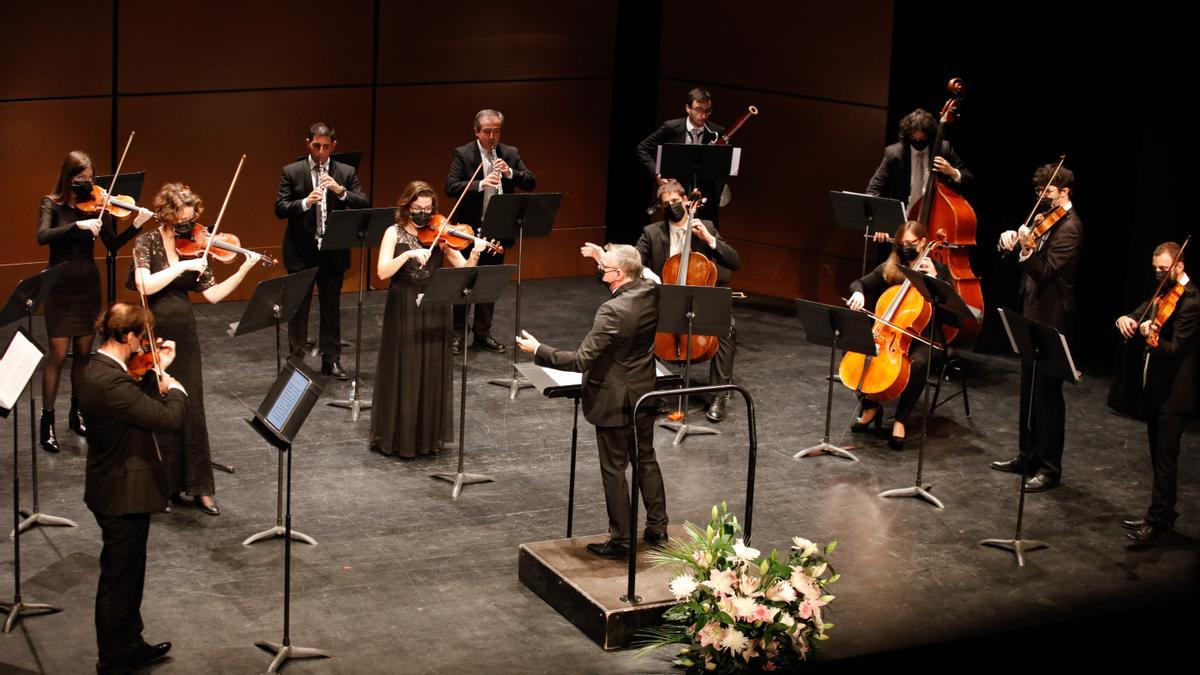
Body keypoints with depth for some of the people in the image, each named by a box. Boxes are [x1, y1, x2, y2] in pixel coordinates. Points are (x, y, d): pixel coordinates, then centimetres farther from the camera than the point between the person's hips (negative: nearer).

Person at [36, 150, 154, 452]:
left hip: (88, 287, 3)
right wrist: (78, 225, -34)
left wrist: (136, 226, -16)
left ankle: (77, 413, 25)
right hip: (60, 288, -3)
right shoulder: (53, 204, -7)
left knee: (83, 352, 10)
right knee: (58, 354, -5)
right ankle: (47, 421, 4)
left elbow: (113, 244, -1)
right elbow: (43, 236, -24)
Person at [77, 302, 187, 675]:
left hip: (116, 487, 10)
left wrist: (160, 372, 6)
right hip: (123, 494, -10)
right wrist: (176, 388, -10)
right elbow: (170, 419, -29)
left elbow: (142, 406, 13)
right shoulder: (110, 382, -29)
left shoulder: (97, 370, 3)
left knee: (129, 574, 24)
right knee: (118, 580, 5)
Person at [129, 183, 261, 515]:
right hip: (152, 335, -3)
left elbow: (212, 294, 0)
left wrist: (243, 270, -10)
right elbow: (146, 285, -22)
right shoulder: (147, 243, -7)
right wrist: (183, 265, -23)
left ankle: (200, 487, 8)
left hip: (184, 335, 3)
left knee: (192, 410, 3)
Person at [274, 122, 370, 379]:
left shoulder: (346, 172, 4)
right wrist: (305, 203, -25)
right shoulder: (291, 172, -1)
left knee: (331, 307, 9)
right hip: (301, 252, -2)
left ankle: (331, 360, 18)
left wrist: (340, 190, -21)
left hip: (333, 252, 2)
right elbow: (280, 209, -7)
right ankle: (296, 359, 13)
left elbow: (364, 205, -5)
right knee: (298, 307, 5)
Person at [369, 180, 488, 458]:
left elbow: (463, 270, -4)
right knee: (402, 373, 2)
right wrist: (409, 253, -28)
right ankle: (395, 437, 12)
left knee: (433, 372, 7)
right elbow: (382, 272, -16)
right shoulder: (394, 233, -3)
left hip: (434, 310, 3)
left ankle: (429, 435, 18)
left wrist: (475, 254, -23)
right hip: (403, 310, -3)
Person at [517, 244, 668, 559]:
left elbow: (581, 360, -29)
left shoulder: (612, 311, -29)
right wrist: (606, 261, 19)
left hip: (614, 401, -8)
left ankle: (621, 541, 15)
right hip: (645, 394, 8)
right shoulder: (651, 292, -7)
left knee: (614, 470, 6)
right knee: (646, 459, 22)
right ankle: (657, 527, 31)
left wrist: (538, 350, -19)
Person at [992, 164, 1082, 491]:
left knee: (1047, 394, -4)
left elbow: (1044, 272, -22)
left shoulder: (1069, 228, -16)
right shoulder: (1045, 217, 12)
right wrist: (1010, 237, -5)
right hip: (1033, 316, 10)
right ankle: (1028, 456, 28)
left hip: (1051, 320, -9)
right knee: (1029, 390, 17)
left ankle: (1050, 468, 3)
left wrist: (1026, 250, -35)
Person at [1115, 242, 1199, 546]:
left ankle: (1157, 521, -5)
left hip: (1174, 392, -9)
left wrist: (1152, 338, -39)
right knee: (1158, 455, 15)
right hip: (1155, 387, 9)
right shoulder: (1163, 293, 11)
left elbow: (1175, 349, -20)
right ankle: (1162, 513, 23)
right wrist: (1126, 320, -11)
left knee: (1164, 456, -7)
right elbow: (1139, 314, 13)